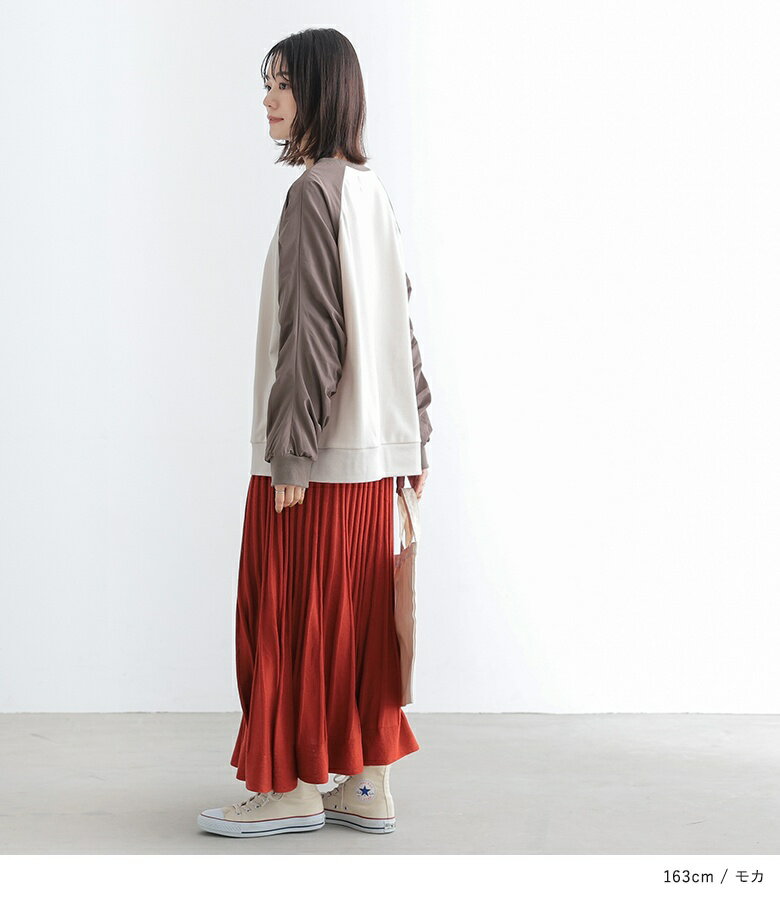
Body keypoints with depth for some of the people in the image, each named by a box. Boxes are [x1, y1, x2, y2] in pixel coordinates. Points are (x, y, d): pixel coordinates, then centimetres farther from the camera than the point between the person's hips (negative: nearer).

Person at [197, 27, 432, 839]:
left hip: (319, 448, -8)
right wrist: (413, 436, 17)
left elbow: (313, 330, -19)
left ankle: (295, 789, 12)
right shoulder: (371, 189, 12)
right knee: (356, 615, 12)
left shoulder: (316, 191, -14)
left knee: (294, 613, 2)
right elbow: (399, 322, 14)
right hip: (372, 445, 8)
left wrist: (291, 454, -17)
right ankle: (367, 789, 18)